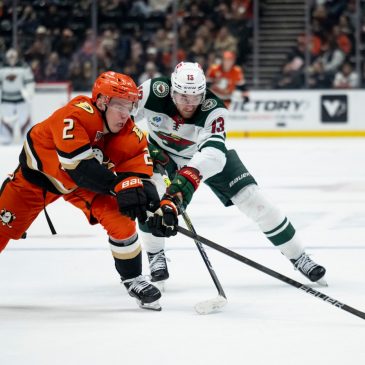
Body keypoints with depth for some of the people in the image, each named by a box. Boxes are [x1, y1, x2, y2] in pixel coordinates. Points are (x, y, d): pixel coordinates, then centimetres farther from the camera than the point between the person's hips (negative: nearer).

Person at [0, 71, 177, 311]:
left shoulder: (131, 136, -20)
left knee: (121, 219, -15)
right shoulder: (76, 114, -37)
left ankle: (133, 280, 3)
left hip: (87, 183, 4)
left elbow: (141, 177, -21)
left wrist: (161, 207, -40)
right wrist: (118, 185, -49)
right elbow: (77, 161, -45)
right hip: (39, 172, -4)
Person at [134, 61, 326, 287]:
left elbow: (213, 153, -49)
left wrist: (188, 176, -66)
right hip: (161, 150, 1)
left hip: (209, 152, -1)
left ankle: (298, 257, 4)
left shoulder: (213, 110, -35)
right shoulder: (153, 92, -32)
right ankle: (155, 255, -3)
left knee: (250, 197, -9)